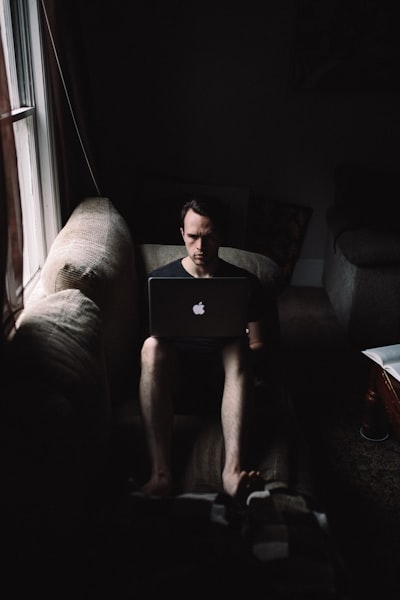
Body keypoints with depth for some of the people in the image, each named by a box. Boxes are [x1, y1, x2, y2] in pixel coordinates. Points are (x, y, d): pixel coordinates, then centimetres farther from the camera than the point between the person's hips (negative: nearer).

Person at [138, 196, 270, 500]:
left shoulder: (245, 282, 3)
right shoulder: (160, 279, 4)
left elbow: (258, 345, 5)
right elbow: (154, 339, 10)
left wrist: (247, 351, -18)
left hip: (225, 372, 0)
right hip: (173, 374, 1)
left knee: (238, 347, -34)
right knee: (151, 346, -33)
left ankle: (233, 469, -47)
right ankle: (161, 472, -42)